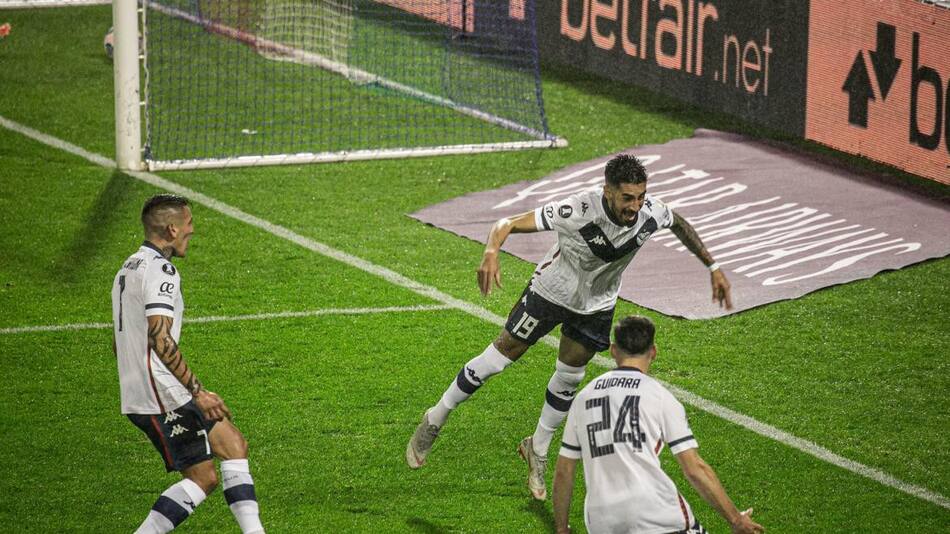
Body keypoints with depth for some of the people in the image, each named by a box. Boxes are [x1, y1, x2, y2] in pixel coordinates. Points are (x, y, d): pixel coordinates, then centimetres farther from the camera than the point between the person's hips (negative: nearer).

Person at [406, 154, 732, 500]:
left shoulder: (650, 213, -25)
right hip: (552, 290, -4)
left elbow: (680, 224, 0)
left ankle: (538, 450, 35)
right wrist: (491, 252, -57)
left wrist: (713, 268, 3)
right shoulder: (576, 211, -39)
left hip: (597, 304, 4)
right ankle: (435, 420, 24)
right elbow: (509, 223, -36)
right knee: (497, 360, 4)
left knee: (568, 378, 11)